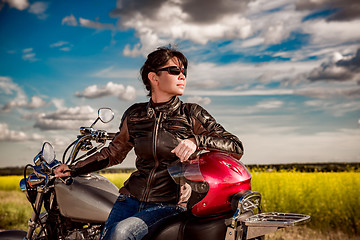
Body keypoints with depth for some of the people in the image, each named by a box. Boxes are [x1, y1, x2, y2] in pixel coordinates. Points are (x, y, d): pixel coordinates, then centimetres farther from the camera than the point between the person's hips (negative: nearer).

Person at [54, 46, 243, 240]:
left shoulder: (192, 115, -3)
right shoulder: (134, 115, 7)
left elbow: (236, 148, -8)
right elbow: (114, 153, 22)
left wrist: (197, 140, -24)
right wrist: (73, 169, 17)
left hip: (170, 205, -3)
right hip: (131, 198, 4)